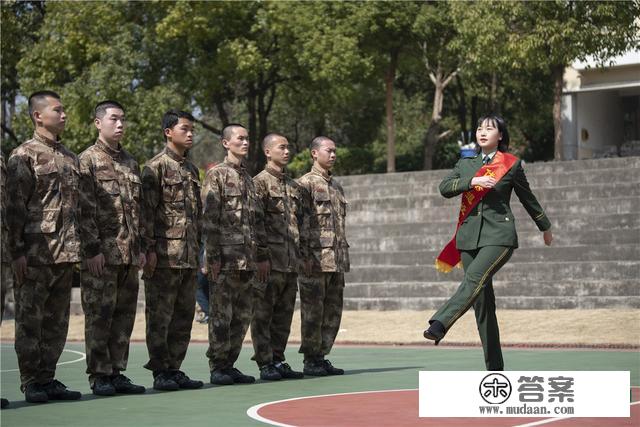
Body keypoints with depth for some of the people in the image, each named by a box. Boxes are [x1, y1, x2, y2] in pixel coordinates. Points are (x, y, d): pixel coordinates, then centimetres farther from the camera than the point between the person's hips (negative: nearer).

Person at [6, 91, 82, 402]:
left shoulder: (69, 158, 17)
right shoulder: (23, 155, -4)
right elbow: (14, 207, -9)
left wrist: (78, 249, 15)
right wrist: (17, 252, -14)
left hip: (66, 255, 7)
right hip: (35, 255, -7)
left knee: (57, 320, 8)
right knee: (30, 319, -1)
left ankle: (47, 378, 15)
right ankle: (31, 382, 4)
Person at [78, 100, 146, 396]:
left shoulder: (131, 163, 17)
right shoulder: (87, 160, -4)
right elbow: (85, 210, -10)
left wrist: (141, 247, 14)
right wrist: (92, 250, -16)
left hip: (129, 254, 7)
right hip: (101, 253, -7)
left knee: (124, 315, 8)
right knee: (99, 315, -3)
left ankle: (117, 372, 14)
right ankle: (99, 376, 2)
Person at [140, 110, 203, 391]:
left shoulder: (192, 170, 18)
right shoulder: (155, 167, -6)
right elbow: (147, 210, -11)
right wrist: (149, 249, -17)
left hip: (189, 257, 8)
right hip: (165, 255, -8)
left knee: (184, 315, 9)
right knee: (160, 315, -3)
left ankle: (175, 369, 16)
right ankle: (160, 372, 1)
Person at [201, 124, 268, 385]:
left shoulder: (248, 179, 19)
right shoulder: (216, 175, -4)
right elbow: (209, 219, -11)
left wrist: (262, 255, 16)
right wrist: (213, 256, -17)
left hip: (248, 260, 7)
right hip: (225, 258, -7)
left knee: (243, 315, 8)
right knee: (221, 314, -4)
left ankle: (230, 364, 15)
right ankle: (217, 367, 1)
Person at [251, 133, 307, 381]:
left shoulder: (294, 186, 19)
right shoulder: (260, 182, -5)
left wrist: (303, 253, 14)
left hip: (291, 263, 7)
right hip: (270, 260, -7)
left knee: (284, 314, 10)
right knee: (263, 313, -3)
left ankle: (278, 360, 16)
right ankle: (265, 364, -2)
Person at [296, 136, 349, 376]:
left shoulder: (336, 186, 20)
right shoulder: (306, 183, -5)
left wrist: (343, 258, 19)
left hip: (336, 261, 8)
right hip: (316, 259, -8)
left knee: (333, 312, 9)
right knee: (313, 312, -4)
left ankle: (321, 357, 16)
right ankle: (311, 361, 1)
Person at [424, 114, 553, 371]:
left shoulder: (512, 164, 6)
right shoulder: (465, 165, 16)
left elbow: (528, 198, 17)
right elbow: (444, 188, 1)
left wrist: (545, 227, 27)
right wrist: (472, 181, -14)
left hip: (498, 234, -4)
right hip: (469, 236, 4)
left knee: (475, 277, -30)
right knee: (482, 301, 2)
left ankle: (440, 324, -46)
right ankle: (494, 368, 7)